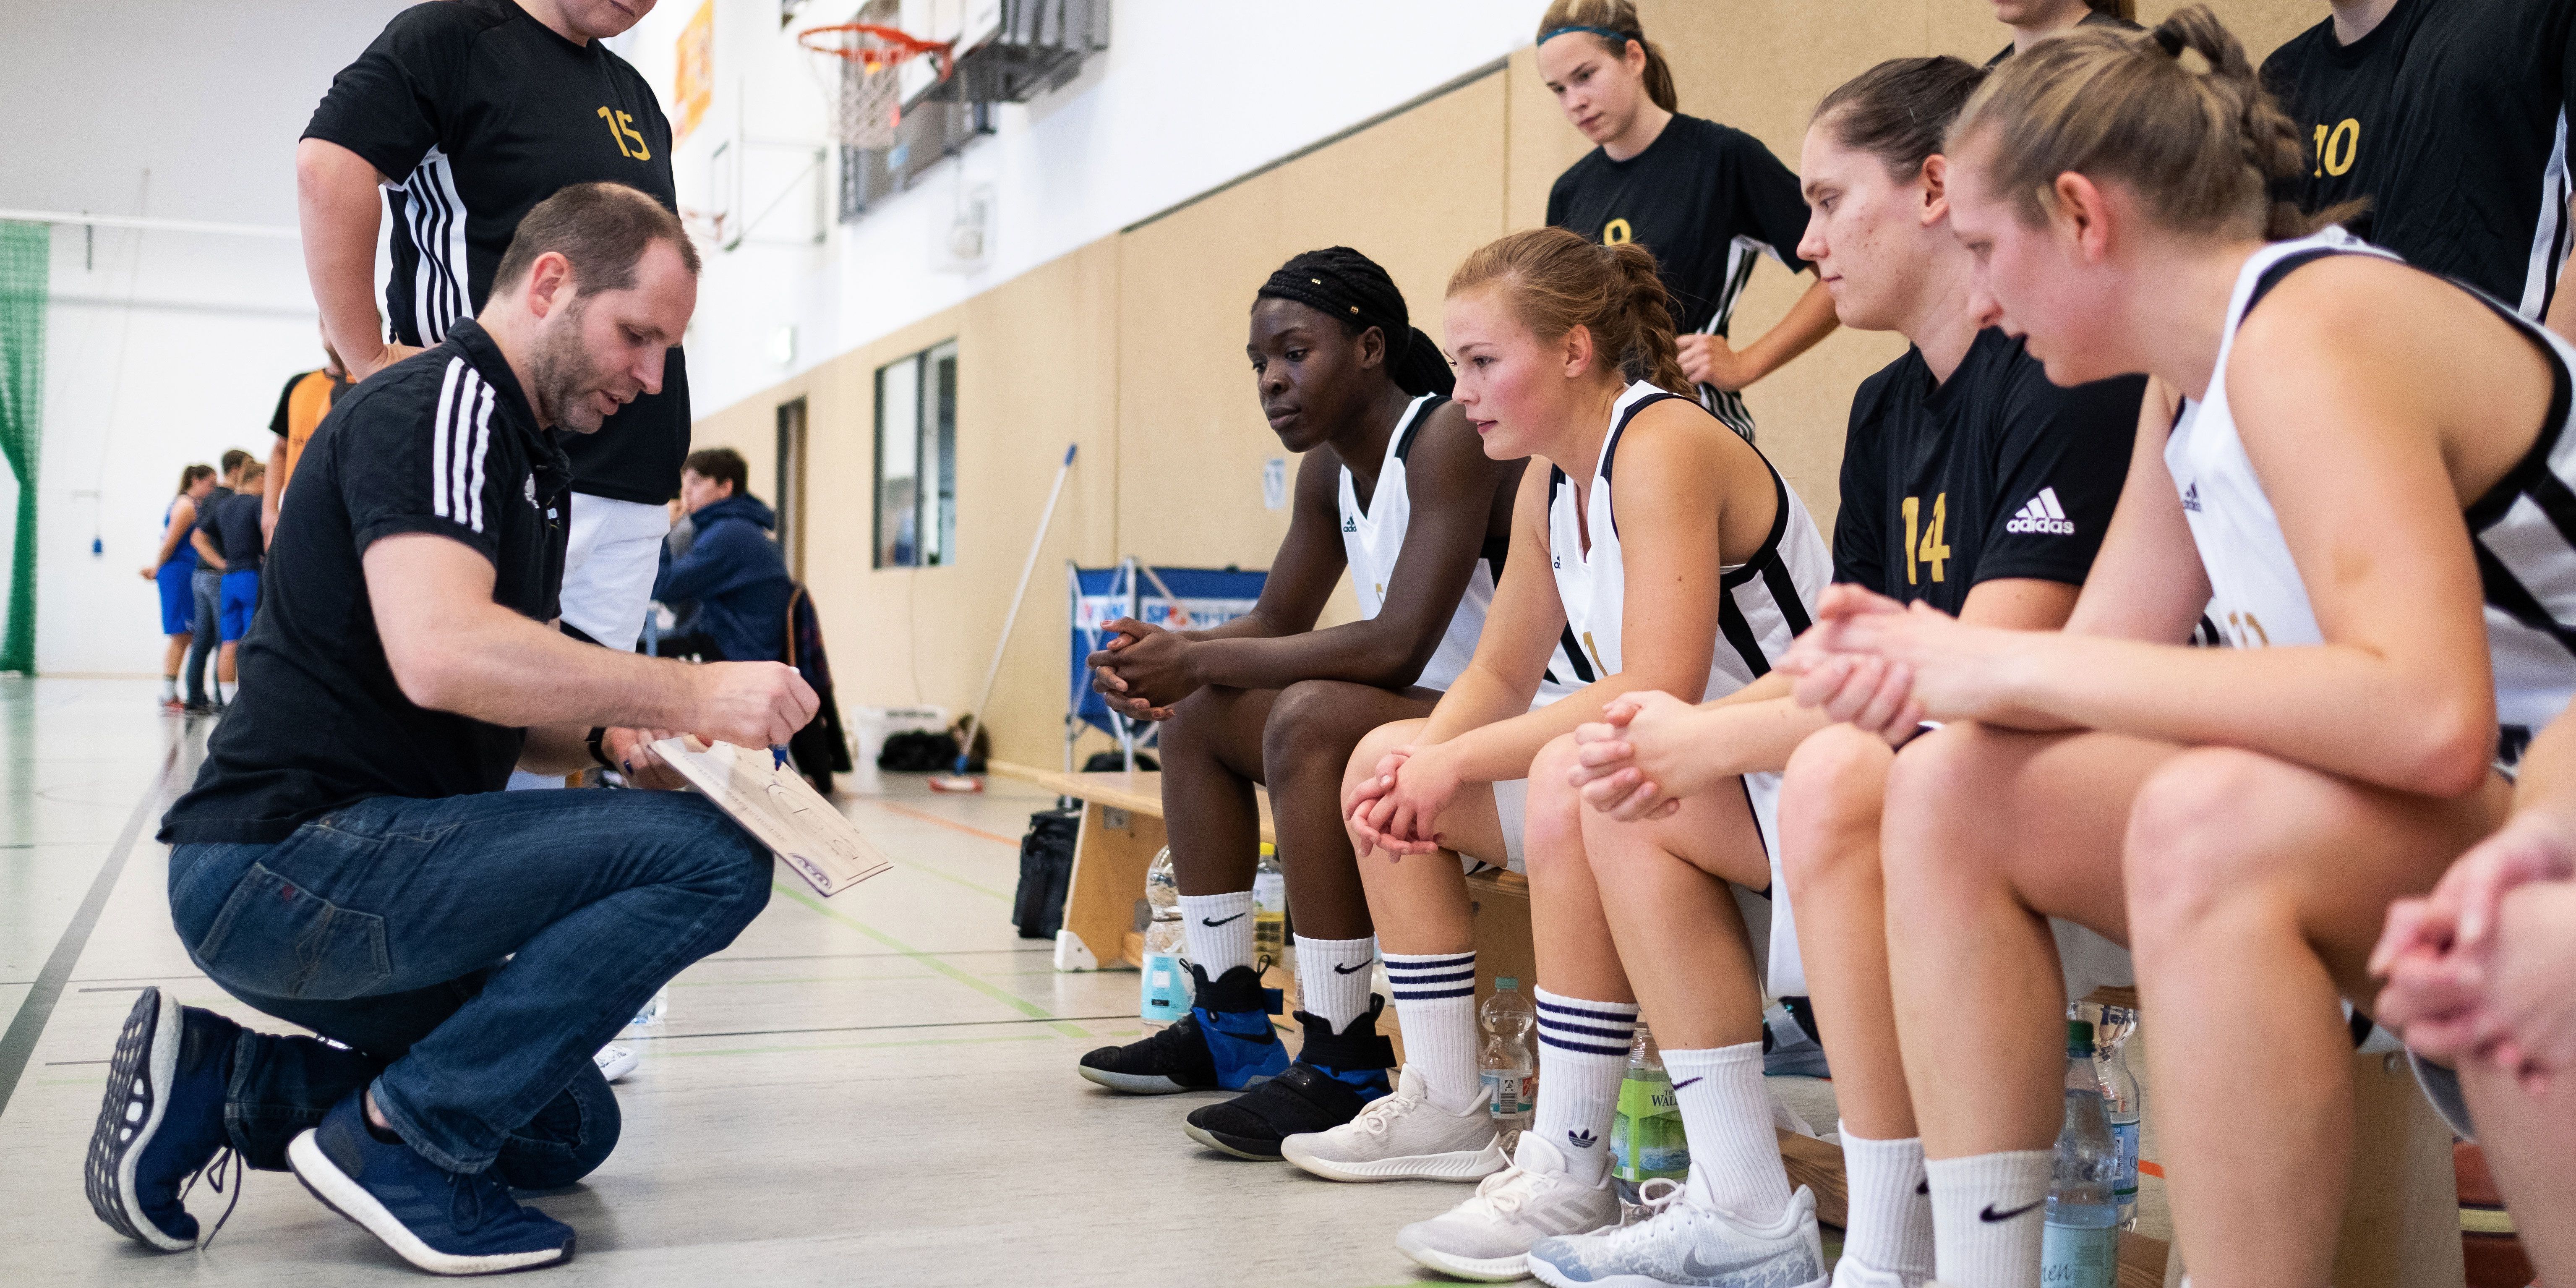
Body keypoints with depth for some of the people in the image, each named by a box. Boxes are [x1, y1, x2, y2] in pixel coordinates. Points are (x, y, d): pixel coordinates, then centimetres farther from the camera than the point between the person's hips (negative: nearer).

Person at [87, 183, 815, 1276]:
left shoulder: (529, 461, 19)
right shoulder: (437, 399, -12)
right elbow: (441, 652, -30)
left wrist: (611, 740, 1)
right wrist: (689, 694, -25)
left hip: (325, 876, 11)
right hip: (283, 865, -11)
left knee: (567, 1128, 21)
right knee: (712, 852, -21)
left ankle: (220, 1073, 13)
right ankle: (404, 1139, -14)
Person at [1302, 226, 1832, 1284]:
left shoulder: (1662, 445, -20)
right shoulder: (1550, 483, 7)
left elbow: (1658, 691, -30)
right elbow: (1500, 674, 12)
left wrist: (1456, 761, -24)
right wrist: (1419, 764, -8)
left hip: (1786, 789, -10)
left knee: (1575, 779, -38)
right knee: (1383, 761, 7)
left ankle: (1570, 1174, -26)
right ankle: (1447, 1107, 15)